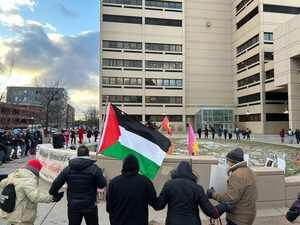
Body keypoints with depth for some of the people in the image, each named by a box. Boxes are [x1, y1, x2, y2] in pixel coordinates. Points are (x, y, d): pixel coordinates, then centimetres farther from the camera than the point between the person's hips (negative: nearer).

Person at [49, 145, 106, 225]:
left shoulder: (67, 169, -1)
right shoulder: (94, 168, -13)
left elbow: (56, 184, 3)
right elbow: (102, 185, -10)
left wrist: (52, 194, 20)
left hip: (73, 206, 3)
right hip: (90, 206, -2)